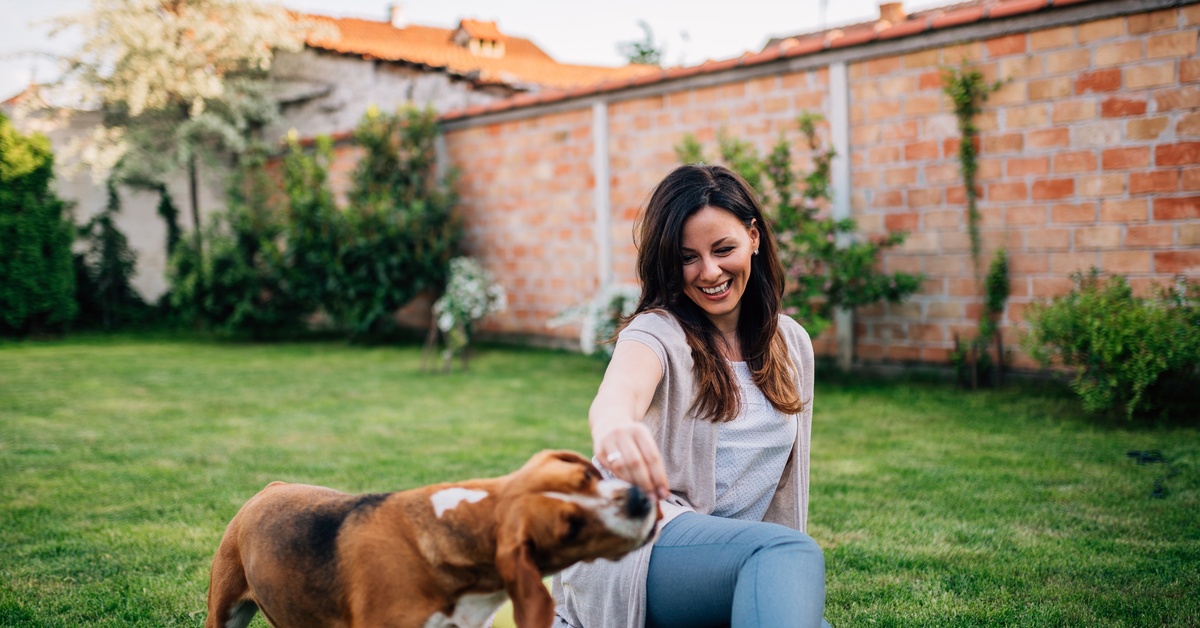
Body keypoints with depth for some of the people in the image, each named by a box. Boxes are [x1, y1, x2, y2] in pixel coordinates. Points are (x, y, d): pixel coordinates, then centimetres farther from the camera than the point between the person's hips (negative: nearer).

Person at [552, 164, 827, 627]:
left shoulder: (792, 343, 12)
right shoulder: (657, 332, -6)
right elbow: (619, 391, -31)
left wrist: (789, 580, 14)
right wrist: (613, 430, -55)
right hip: (636, 544, -7)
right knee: (794, 553, -32)